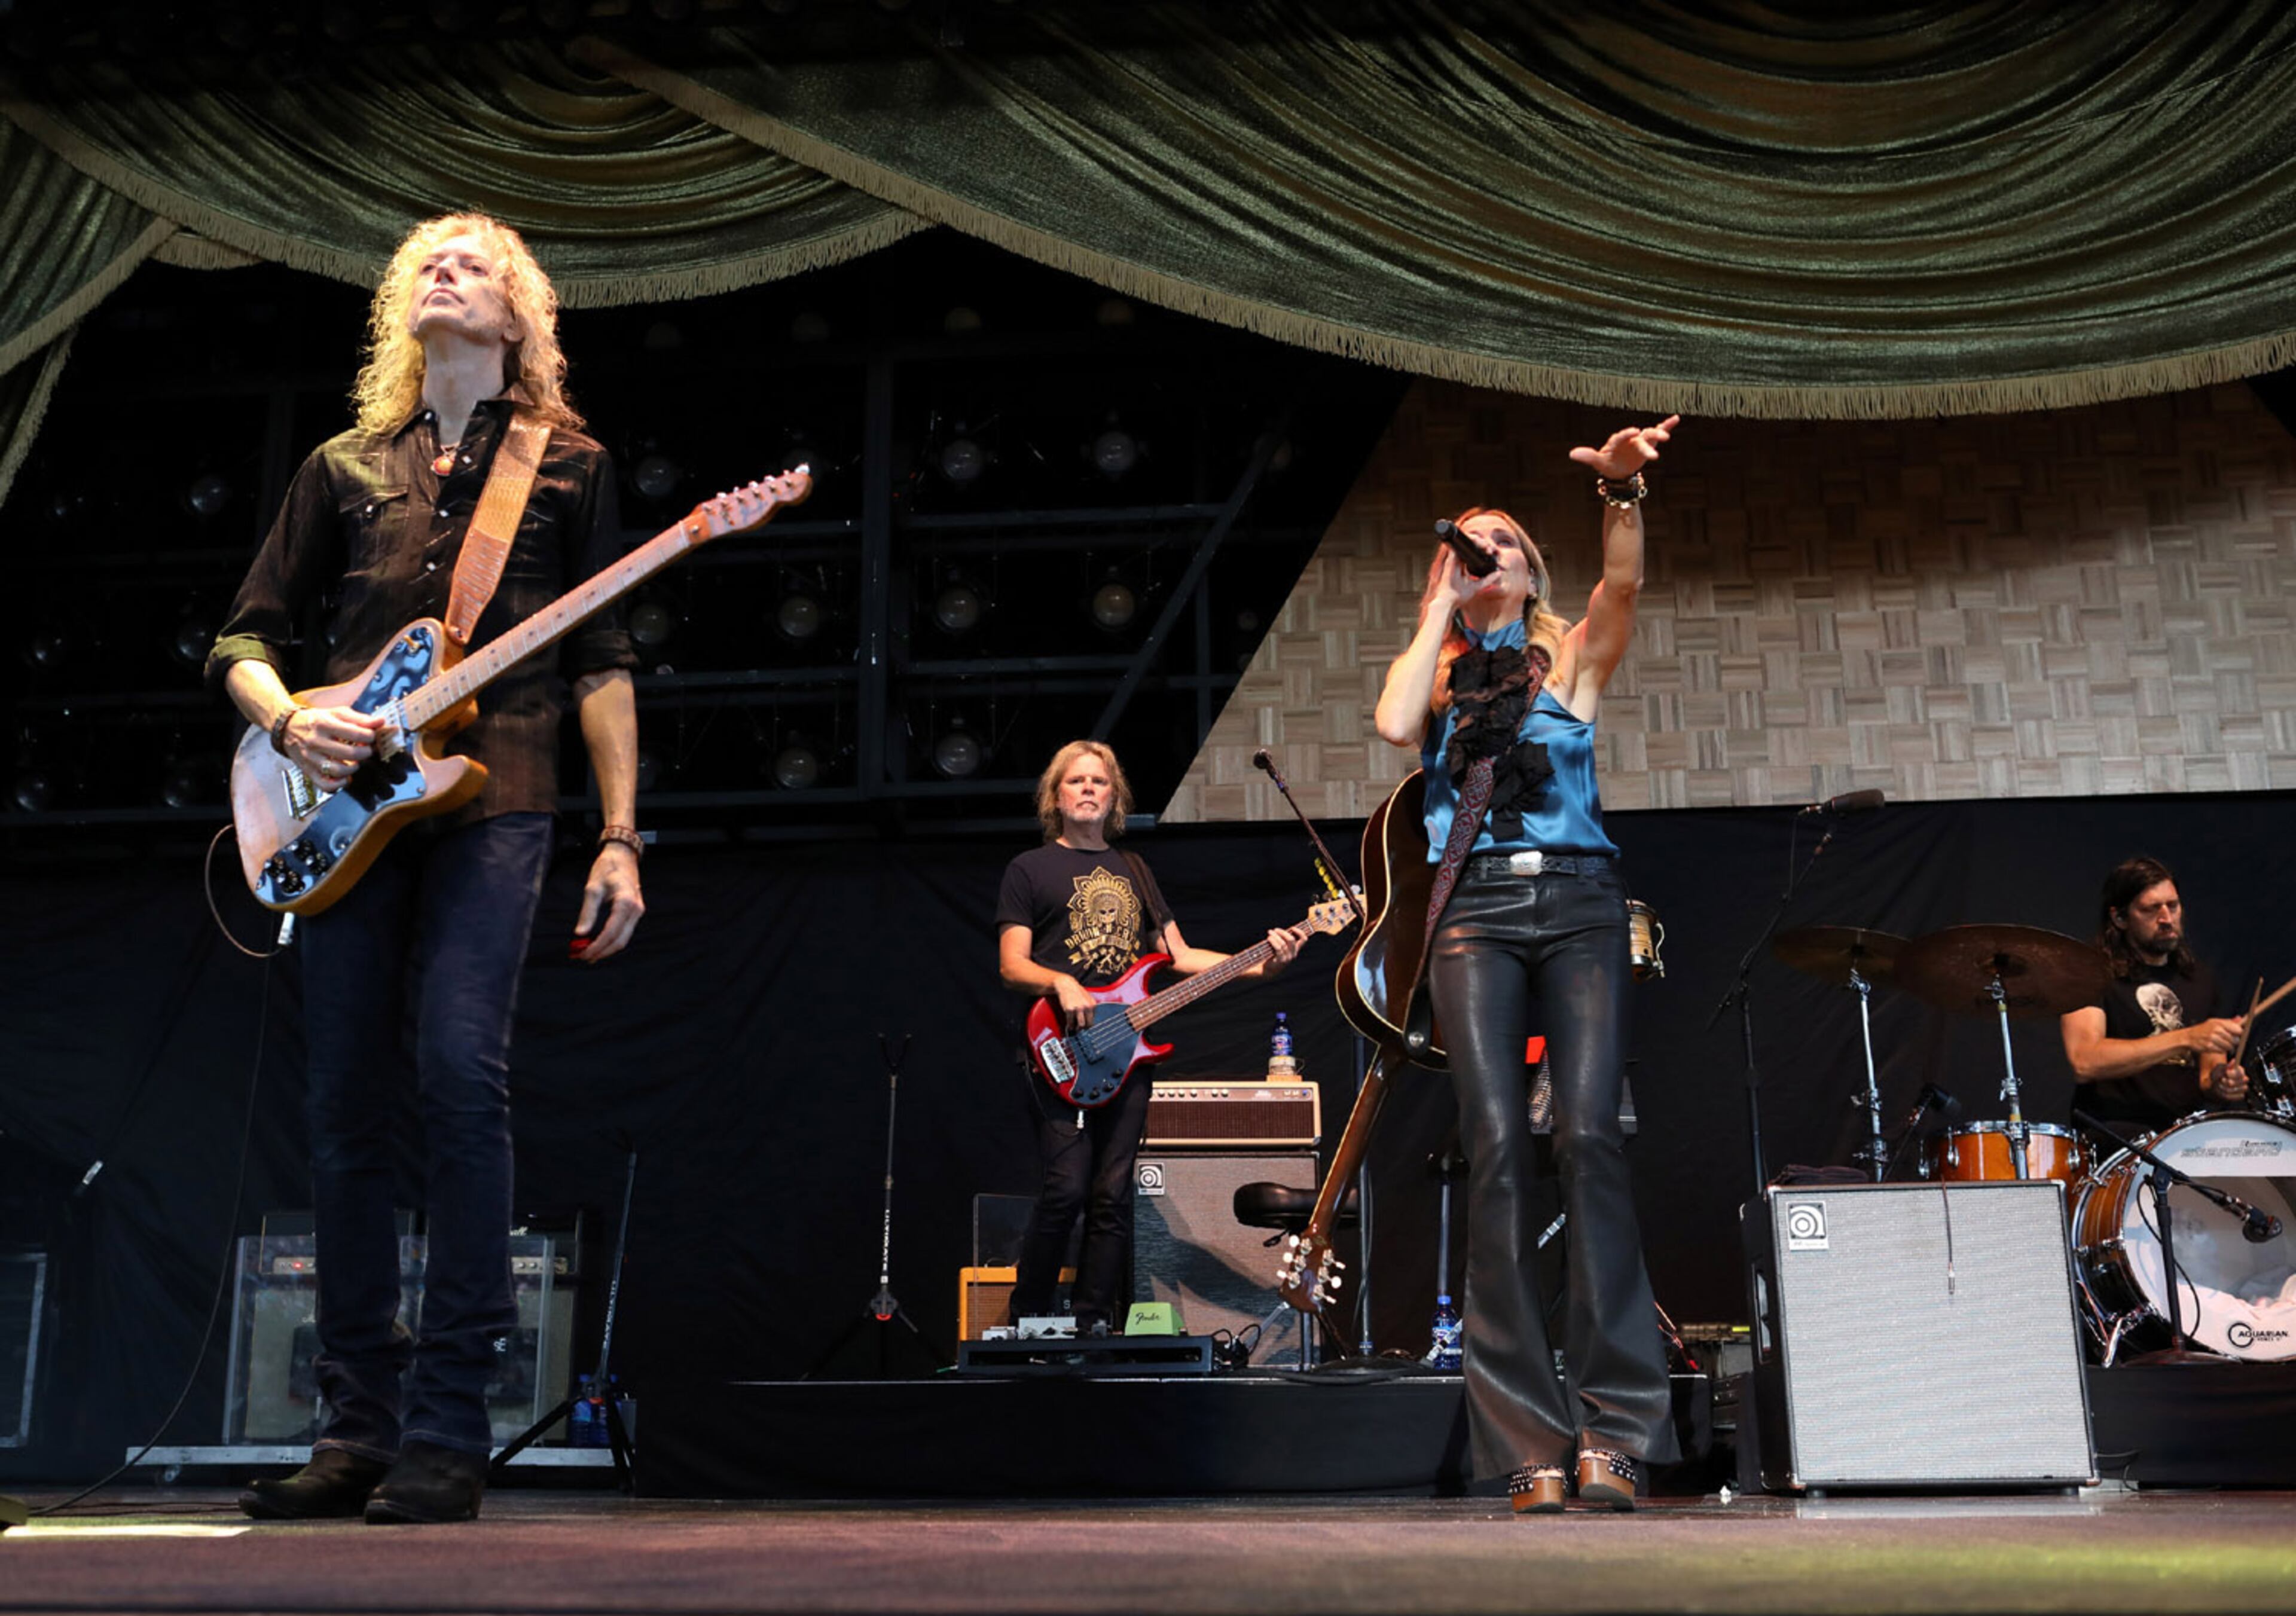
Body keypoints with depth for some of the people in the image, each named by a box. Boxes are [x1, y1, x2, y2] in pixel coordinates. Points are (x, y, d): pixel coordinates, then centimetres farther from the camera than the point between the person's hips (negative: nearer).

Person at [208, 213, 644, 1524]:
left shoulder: (569, 466, 13)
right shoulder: (345, 468, 21)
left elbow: (602, 664, 7)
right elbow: (247, 637, 20)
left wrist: (620, 837, -2)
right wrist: (289, 721, -3)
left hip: (491, 797, -3)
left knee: (462, 1074, -18)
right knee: (347, 1106, 2)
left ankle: (449, 1433, -11)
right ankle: (360, 1426, 11)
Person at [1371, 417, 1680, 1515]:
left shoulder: (1572, 661, 17)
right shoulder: (1436, 675, 20)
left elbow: (1623, 587, -4)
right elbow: (1394, 725, -4)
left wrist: (1622, 492, -23)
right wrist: (1442, 603, 6)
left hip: (1575, 901, 0)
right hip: (1475, 911, 0)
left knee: (1589, 1136, -15)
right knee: (1498, 1147, -11)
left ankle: (1611, 1427, -10)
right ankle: (1530, 1442, -8)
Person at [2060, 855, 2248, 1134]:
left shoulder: (2199, 978, 18)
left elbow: (2208, 1067, 22)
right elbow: (2084, 1063, -19)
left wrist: (2218, 1084, -4)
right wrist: (2187, 1039, -22)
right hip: (2113, 1129, -7)